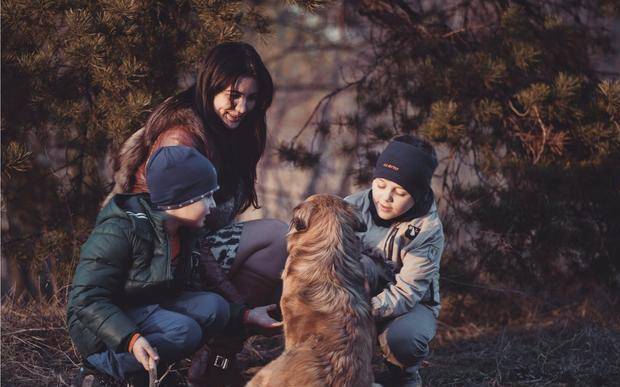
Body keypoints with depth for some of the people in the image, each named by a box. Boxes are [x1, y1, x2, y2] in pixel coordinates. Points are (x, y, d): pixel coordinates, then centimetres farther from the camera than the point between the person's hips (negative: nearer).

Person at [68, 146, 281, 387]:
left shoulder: (184, 234, 4)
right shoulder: (119, 231, -23)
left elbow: (191, 291, 10)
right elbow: (87, 299, -26)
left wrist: (245, 315, 0)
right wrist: (131, 338, -39)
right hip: (102, 330, -8)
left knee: (213, 307, -13)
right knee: (183, 331, -30)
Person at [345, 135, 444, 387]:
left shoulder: (427, 230, -21)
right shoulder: (354, 206, -12)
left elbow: (406, 292, -28)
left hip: (412, 305, -2)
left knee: (402, 337, -38)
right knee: (356, 262, -31)